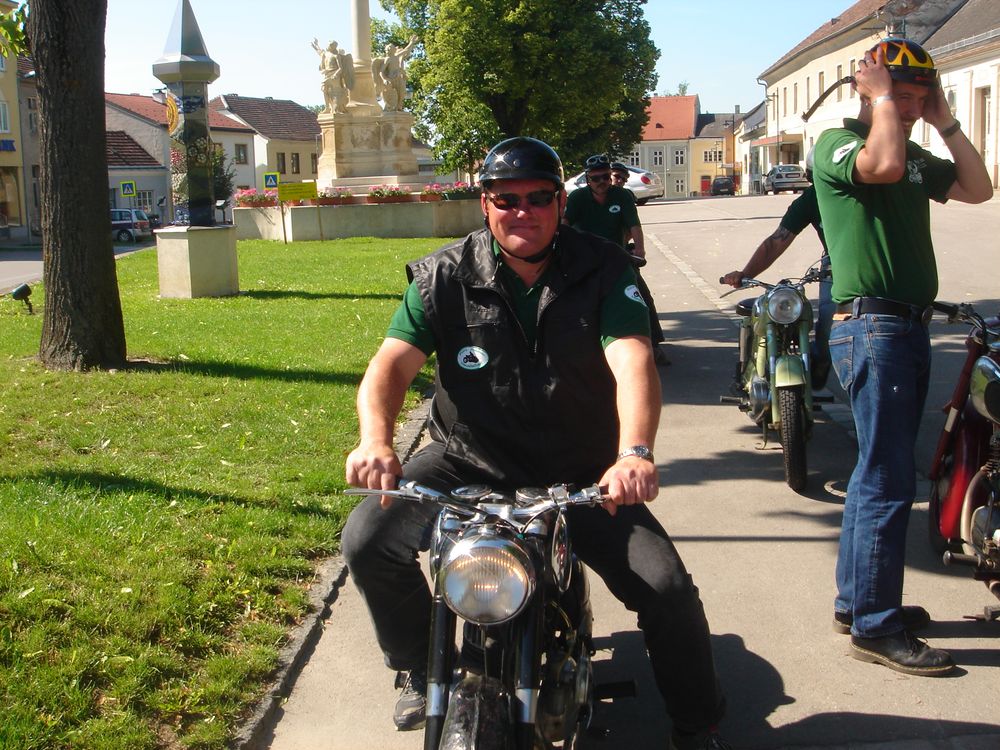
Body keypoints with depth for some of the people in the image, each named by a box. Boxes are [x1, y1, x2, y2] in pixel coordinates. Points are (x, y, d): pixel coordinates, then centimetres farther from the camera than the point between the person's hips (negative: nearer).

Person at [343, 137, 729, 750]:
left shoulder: (605, 271, -8)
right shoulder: (444, 276, -4)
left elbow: (632, 361, -24)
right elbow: (393, 362, -15)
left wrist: (634, 453, -45)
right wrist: (376, 441, -37)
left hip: (582, 474, -1)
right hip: (469, 463, 1)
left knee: (668, 588, -15)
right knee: (369, 541, -18)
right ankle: (420, 670, 11)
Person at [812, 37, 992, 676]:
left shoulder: (917, 157, 20)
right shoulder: (836, 143, -6)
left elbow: (979, 188, 14)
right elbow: (883, 165, -27)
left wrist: (945, 122, 10)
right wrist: (882, 95, -13)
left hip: (910, 327, 10)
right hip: (872, 327, -9)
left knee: (880, 473, 15)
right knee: (890, 483, -10)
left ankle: (856, 600, 25)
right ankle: (876, 627, -2)